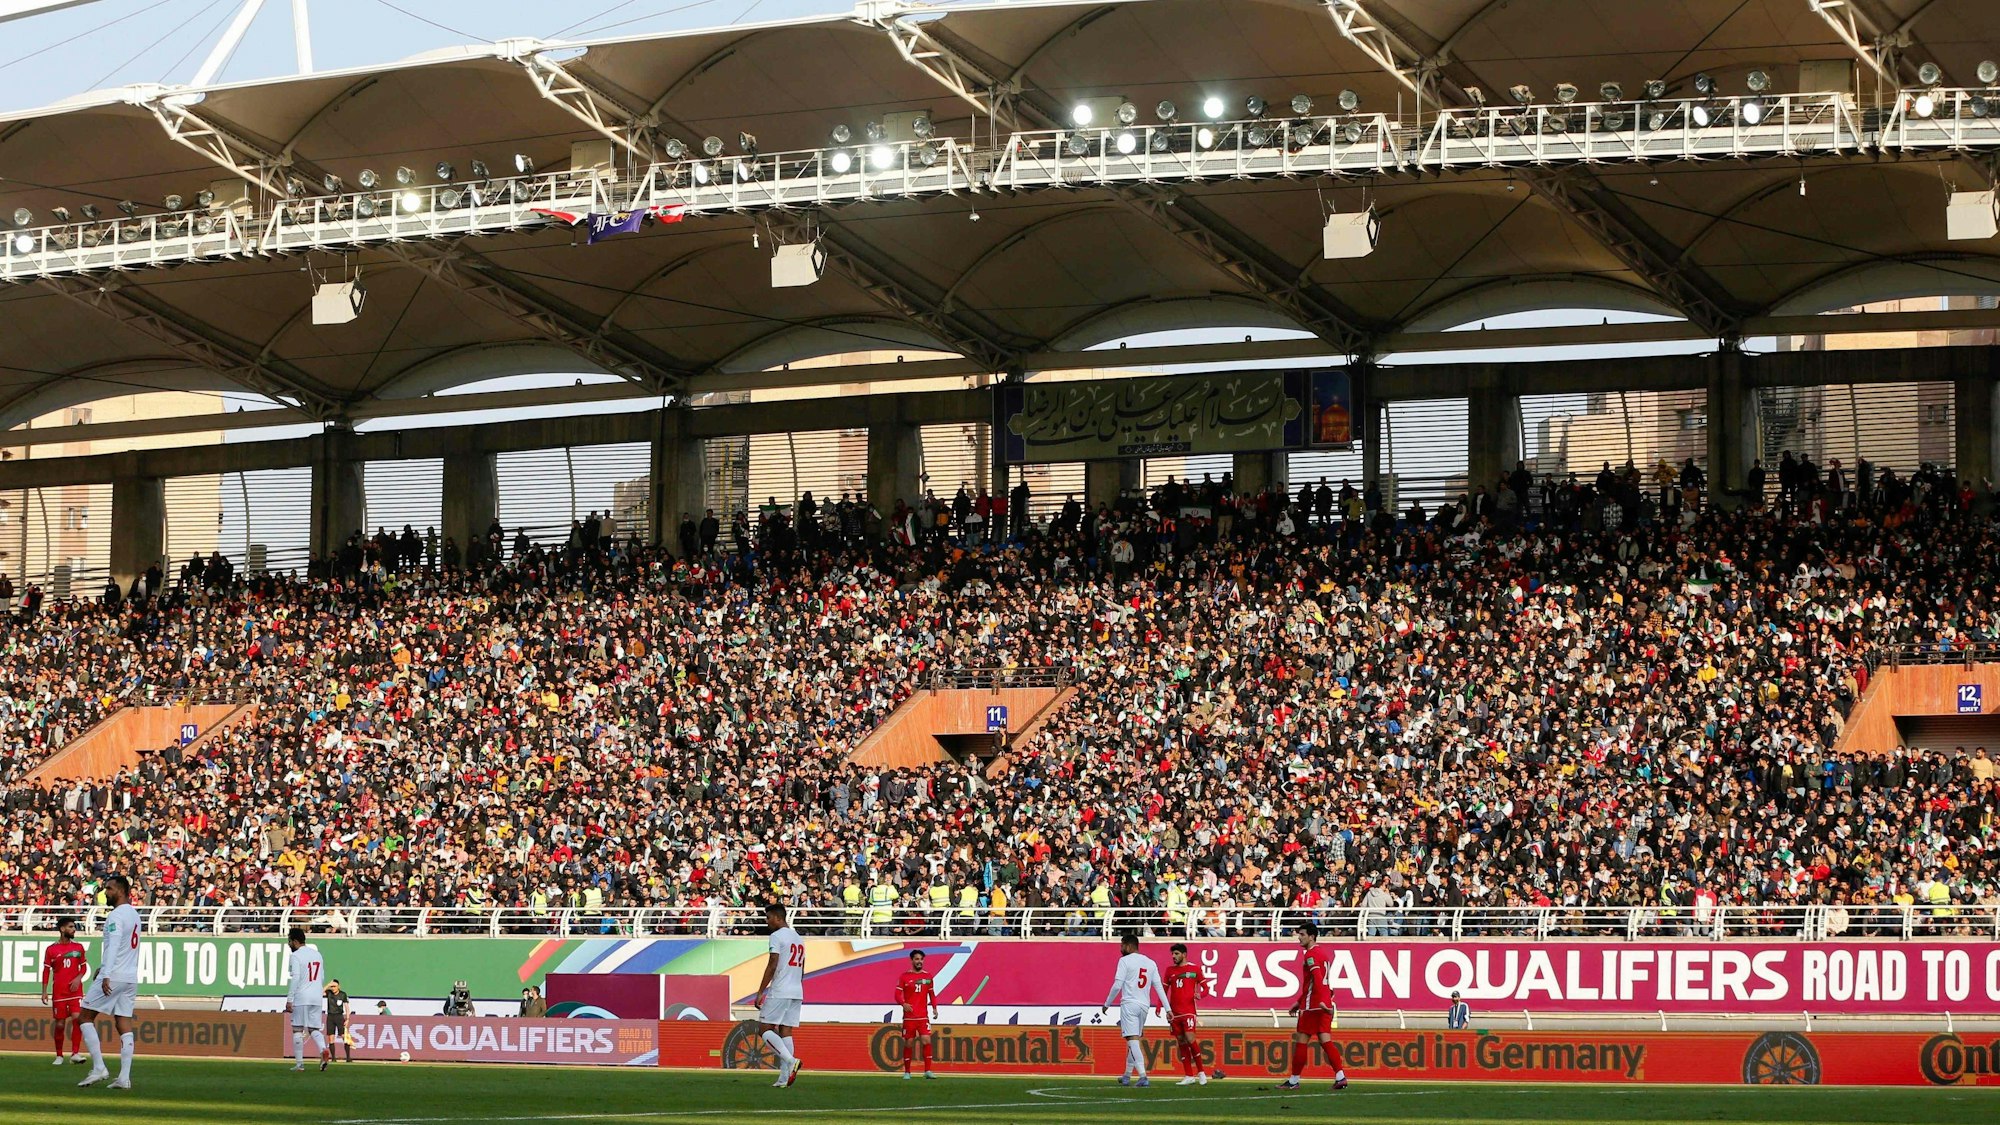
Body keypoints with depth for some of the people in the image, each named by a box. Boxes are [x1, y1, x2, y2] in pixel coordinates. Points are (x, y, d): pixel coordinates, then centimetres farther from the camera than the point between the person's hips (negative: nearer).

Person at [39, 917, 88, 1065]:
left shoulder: (78, 947, 8)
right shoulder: (51, 949, 1)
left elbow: (84, 967, 13)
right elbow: (46, 970, 3)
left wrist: (78, 978, -7)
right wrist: (44, 991, -2)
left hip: (75, 990, 1)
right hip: (58, 991, -1)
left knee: (77, 1018, -16)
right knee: (60, 1024, 1)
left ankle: (75, 1053, -13)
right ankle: (59, 1056, 14)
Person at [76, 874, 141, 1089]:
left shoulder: (116, 916, -12)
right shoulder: (134, 915, 17)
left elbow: (113, 946, -24)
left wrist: (107, 975, -32)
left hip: (113, 977, -8)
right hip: (131, 978, 8)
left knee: (86, 1016, 1)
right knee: (124, 1024, 5)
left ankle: (99, 1068, -7)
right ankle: (124, 1077, -2)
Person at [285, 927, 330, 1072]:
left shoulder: (296, 956, -9)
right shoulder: (317, 954, 13)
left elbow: (295, 978, -16)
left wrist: (289, 1000, -14)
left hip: (301, 998, -6)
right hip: (317, 997, 6)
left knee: (297, 1030, 3)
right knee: (314, 1029, 9)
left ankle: (299, 1063, 3)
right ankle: (323, 1050, -19)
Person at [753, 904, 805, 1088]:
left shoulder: (776, 936, -8)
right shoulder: (798, 938, 18)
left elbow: (772, 965, -14)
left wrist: (760, 992, -13)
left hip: (779, 991, -8)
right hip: (797, 993, 8)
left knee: (766, 1029, -3)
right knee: (785, 1031, 5)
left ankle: (790, 1061, -22)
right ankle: (784, 1078, -2)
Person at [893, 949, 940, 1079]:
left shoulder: (927, 976, 11)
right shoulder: (904, 977, 1)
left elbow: (932, 994, 17)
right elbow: (898, 994, -2)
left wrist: (934, 1007, 2)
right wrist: (903, 1004, -22)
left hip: (923, 1016, 2)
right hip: (909, 1016, -2)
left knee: (926, 1041, -11)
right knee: (908, 1043, 2)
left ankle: (928, 1071, -10)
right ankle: (906, 1072, 12)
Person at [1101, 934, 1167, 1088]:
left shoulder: (1125, 961, -4)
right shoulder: (1151, 963, 13)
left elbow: (1117, 985, -9)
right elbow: (1159, 987, 10)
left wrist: (1107, 1004, 1)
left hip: (1129, 1004, -6)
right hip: (1144, 1006, 6)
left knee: (1133, 1040, -11)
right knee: (1134, 1040, 18)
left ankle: (1143, 1076, -25)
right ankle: (1127, 1075, 26)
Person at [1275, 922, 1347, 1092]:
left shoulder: (1311, 954, -10)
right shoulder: (1323, 952, 19)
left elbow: (1317, 978, -25)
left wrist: (1321, 1000, -33)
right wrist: (1299, 1002, 28)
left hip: (1313, 1006, -9)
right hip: (1325, 1005, 9)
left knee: (1301, 1041, -1)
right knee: (1325, 1040, 5)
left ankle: (1294, 1081, 4)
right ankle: (1340, 1077, -6)